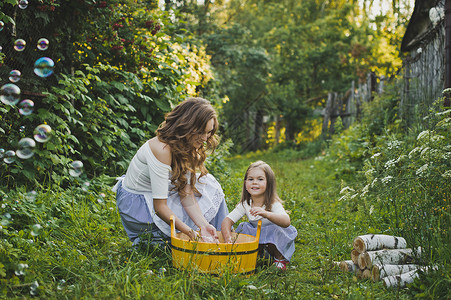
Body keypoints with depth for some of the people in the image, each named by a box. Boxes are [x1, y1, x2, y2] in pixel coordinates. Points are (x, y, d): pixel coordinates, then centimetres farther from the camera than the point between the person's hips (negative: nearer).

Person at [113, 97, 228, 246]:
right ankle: (147, 241, 3)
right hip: (137, 206, -9)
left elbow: (187, 194, -8)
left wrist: (203, 224, -23)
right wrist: (193, 234, -32)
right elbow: (159, 207, -30)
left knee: (209, 188, 3)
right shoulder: (162, 149, -31)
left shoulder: (186, 147, -4)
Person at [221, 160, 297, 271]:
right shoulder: (245, 205, -10)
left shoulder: (274, 204, -25)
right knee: (243, 227, -17)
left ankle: (280, 258, -6)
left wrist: (266, 214, -62)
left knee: (275, 230, -32)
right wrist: (228, 239, -33)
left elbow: (286, 222, -44)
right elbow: (227, 220, -12)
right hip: (255, 236, 4)